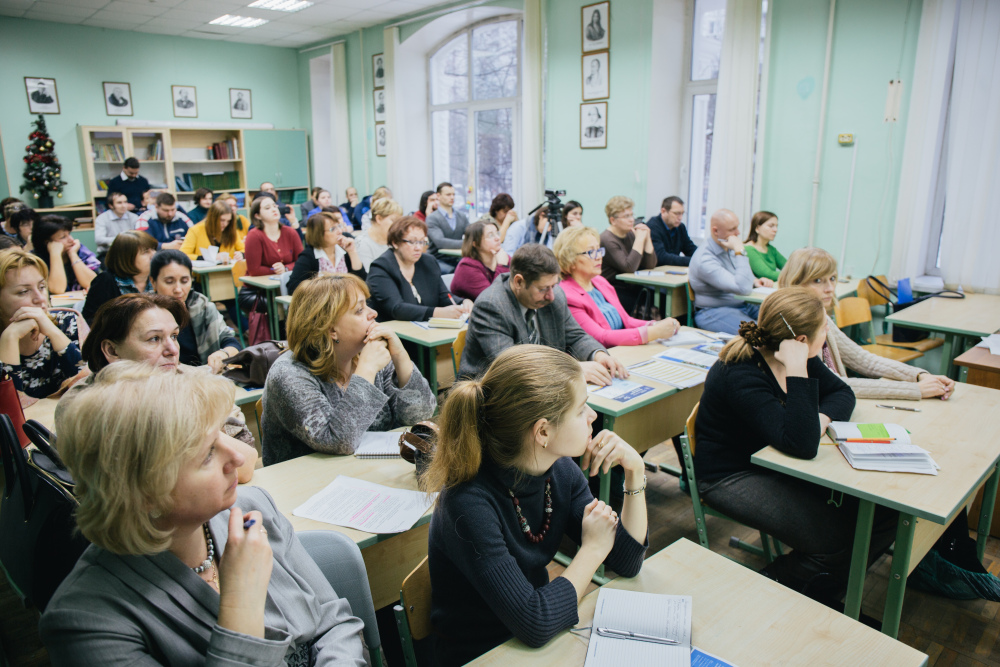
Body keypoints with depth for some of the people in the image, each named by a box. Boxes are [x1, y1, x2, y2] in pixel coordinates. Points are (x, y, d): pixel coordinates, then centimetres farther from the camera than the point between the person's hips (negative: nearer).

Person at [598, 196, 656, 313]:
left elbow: (650, 265, 8)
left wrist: (647, 238, -3)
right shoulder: (607, 240, -13)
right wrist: (640, 239, -17)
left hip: (633, 288, 8)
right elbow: (629, 268, -23)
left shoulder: (630, 235, 11)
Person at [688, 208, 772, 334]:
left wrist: (755, 281, 2)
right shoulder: (705, 260, -22)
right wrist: (740, 251, -25)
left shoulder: (729, 249, 7)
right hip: (713, 312, -9)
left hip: (740, 305, 9)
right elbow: (743, 288, -29)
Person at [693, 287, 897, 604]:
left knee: (881, 512, -3)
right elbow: (802, 444, -36)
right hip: (731, 478, -9)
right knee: (839, 537, -19)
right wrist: (797, 371, -39)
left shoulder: (800, 358, -3)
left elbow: (842, 393, 9)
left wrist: (823, 416, -13)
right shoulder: (740, 378, -30)